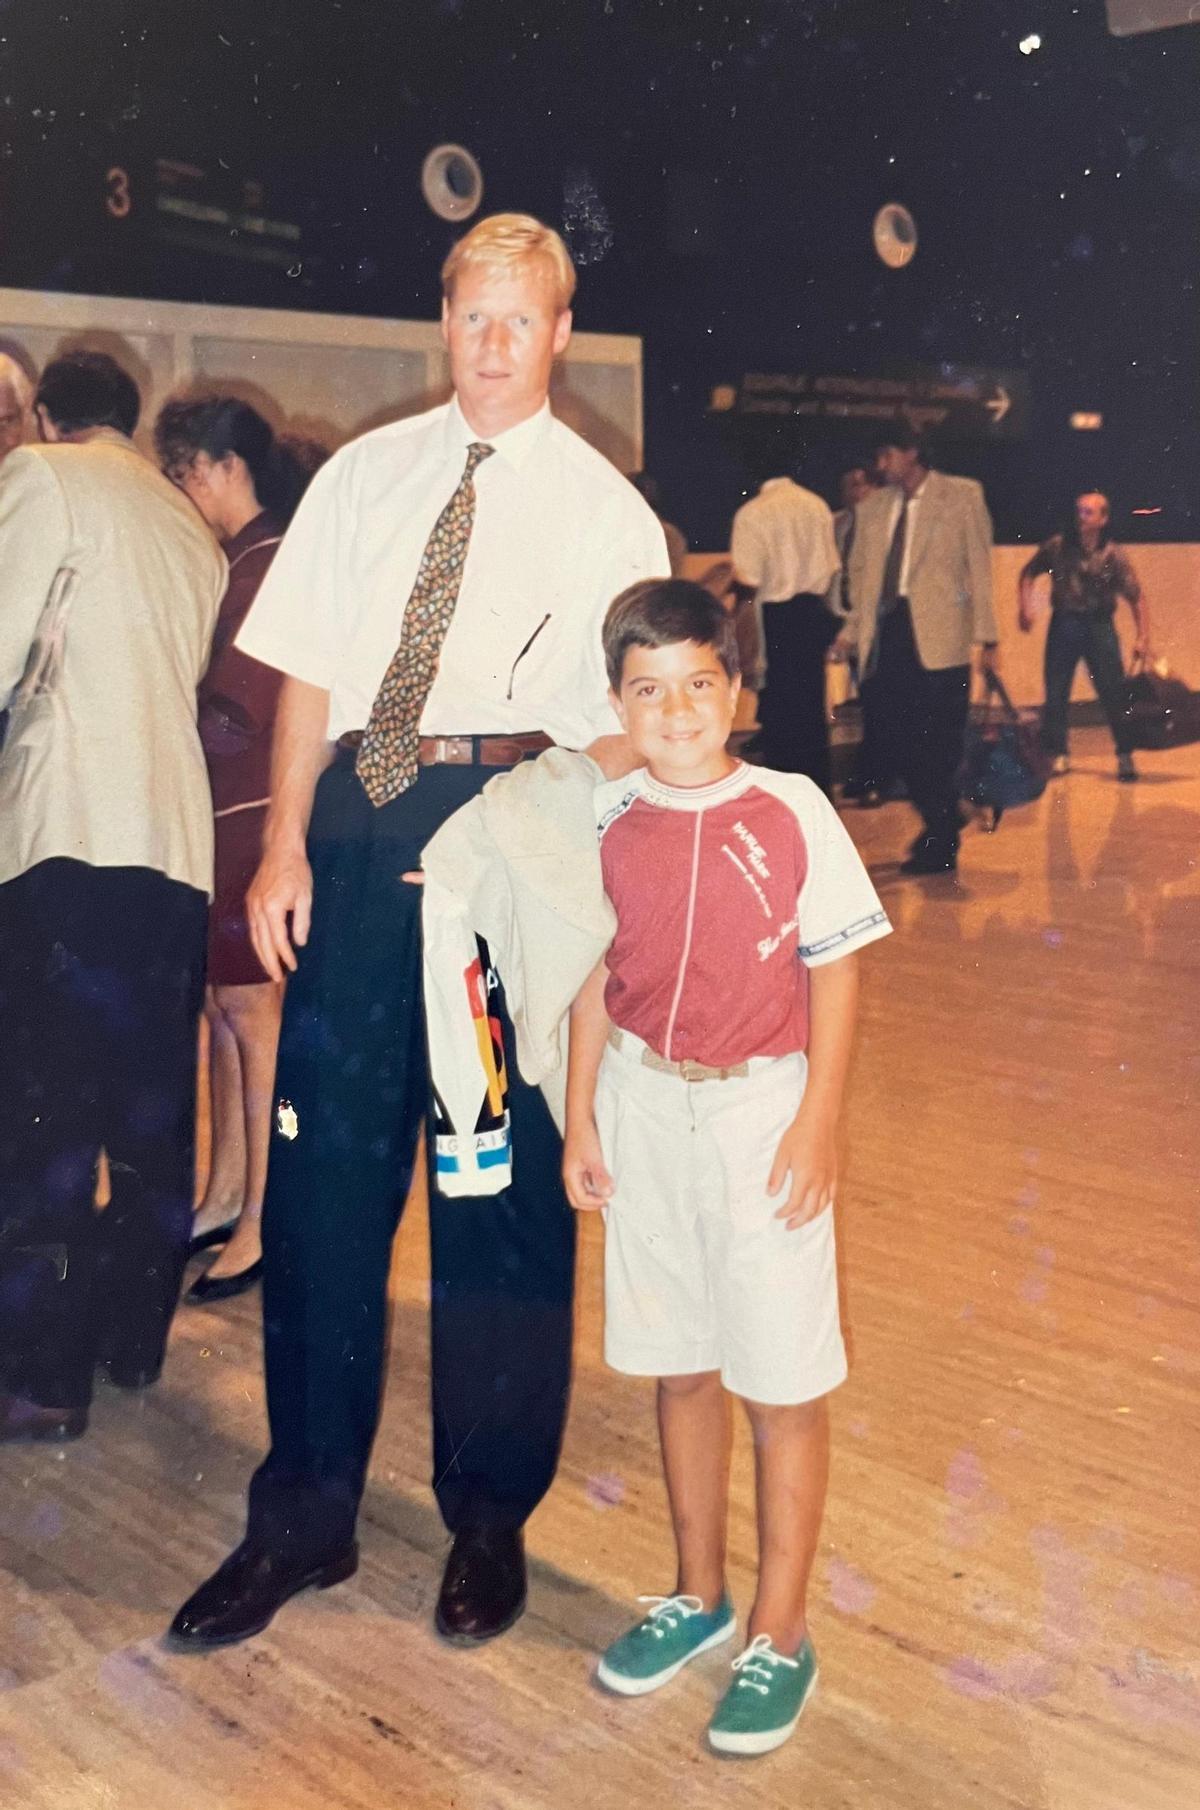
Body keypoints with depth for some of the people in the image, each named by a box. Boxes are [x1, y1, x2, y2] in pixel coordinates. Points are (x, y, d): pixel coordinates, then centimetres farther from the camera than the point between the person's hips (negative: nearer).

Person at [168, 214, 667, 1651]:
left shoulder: (602, 506, 4)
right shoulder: (368, 473, 12)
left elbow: (619, 721, 1)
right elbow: (308, 670, 9)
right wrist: (284, 847, 0)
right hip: (355, 829, 3)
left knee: (504, 1190, 7)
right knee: (323, 1169, 6)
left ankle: (489, 1518, 26)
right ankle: (305, 1515, 24)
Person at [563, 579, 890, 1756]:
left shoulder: (790, 812, -10)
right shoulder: (608, 820, 0)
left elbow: (833, 974, -7)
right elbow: (597, 976, 7)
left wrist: (817, 1122, -12)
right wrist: (579, 1116, 5)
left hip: (761, 1109, -3)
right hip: (645, 1109, 4)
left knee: (783, 1381, 4)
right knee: (678, 1366, 16)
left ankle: (778, 1636, 20)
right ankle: (699, 1595, 35)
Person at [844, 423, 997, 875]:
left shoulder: (962, 495, 4)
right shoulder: (871, 507, 16)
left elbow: (979, 565, 1)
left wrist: (986, 634, -4)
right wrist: (853, 632, 8)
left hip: (937, 635, -4)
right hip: (886, 634, 5)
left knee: (939, 744, -3)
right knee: (894, 735, 4)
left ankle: (941, 846, 9)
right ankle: (939, 820, 25)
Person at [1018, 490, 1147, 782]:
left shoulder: (1114, 556, -9)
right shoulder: (1057, 547, -5)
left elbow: (1136, 598, -6)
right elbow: (1028, 573, 10)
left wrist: (1142, 637, -14)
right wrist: (1024, 607, -4)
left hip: (1099, 626, -2)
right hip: (1063, 624, 2)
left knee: (1113, 693, -2)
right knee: (1055, 694, 3)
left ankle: (1125, 756, 11)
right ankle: (1057, 755, 15)